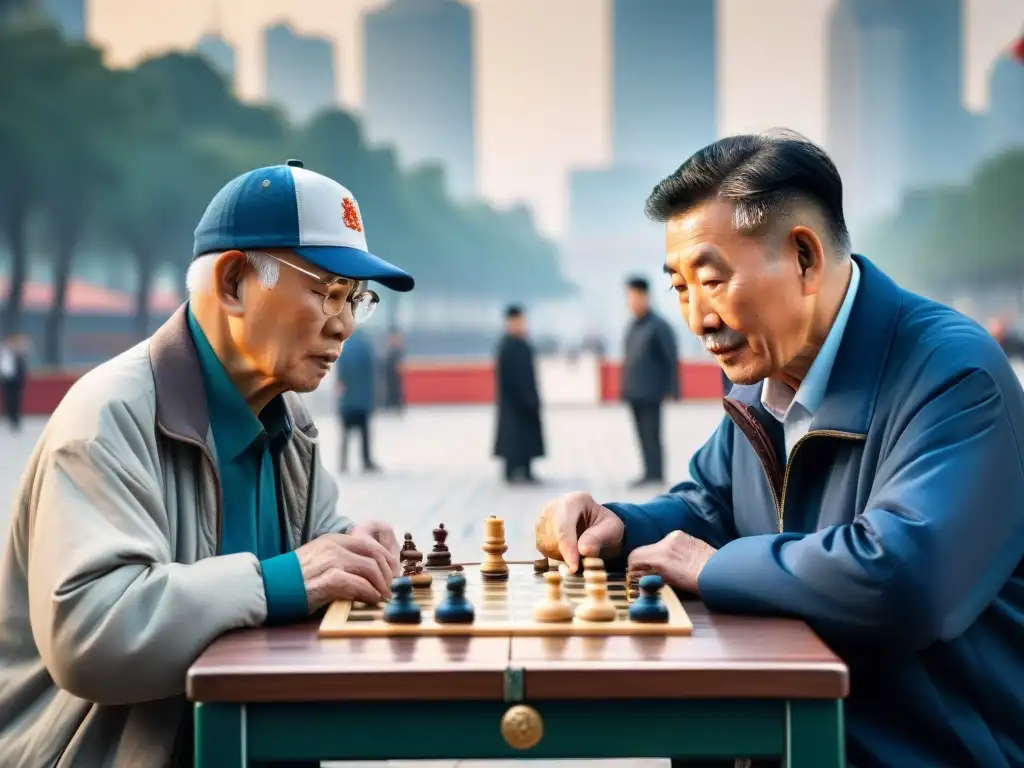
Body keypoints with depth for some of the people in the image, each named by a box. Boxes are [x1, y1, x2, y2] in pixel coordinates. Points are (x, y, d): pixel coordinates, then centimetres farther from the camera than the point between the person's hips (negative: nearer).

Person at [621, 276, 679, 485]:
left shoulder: (658, 326, -8)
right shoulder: (633, 327, 15)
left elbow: (672, 359, -9)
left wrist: (673, 390, -13)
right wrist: (625, 389, 15)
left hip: (651, 392, -7)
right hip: (634, 394, 7)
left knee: (651, 434, -5)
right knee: (643, 435, 9)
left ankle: (655, 473, 0)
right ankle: (650, 472, 14)